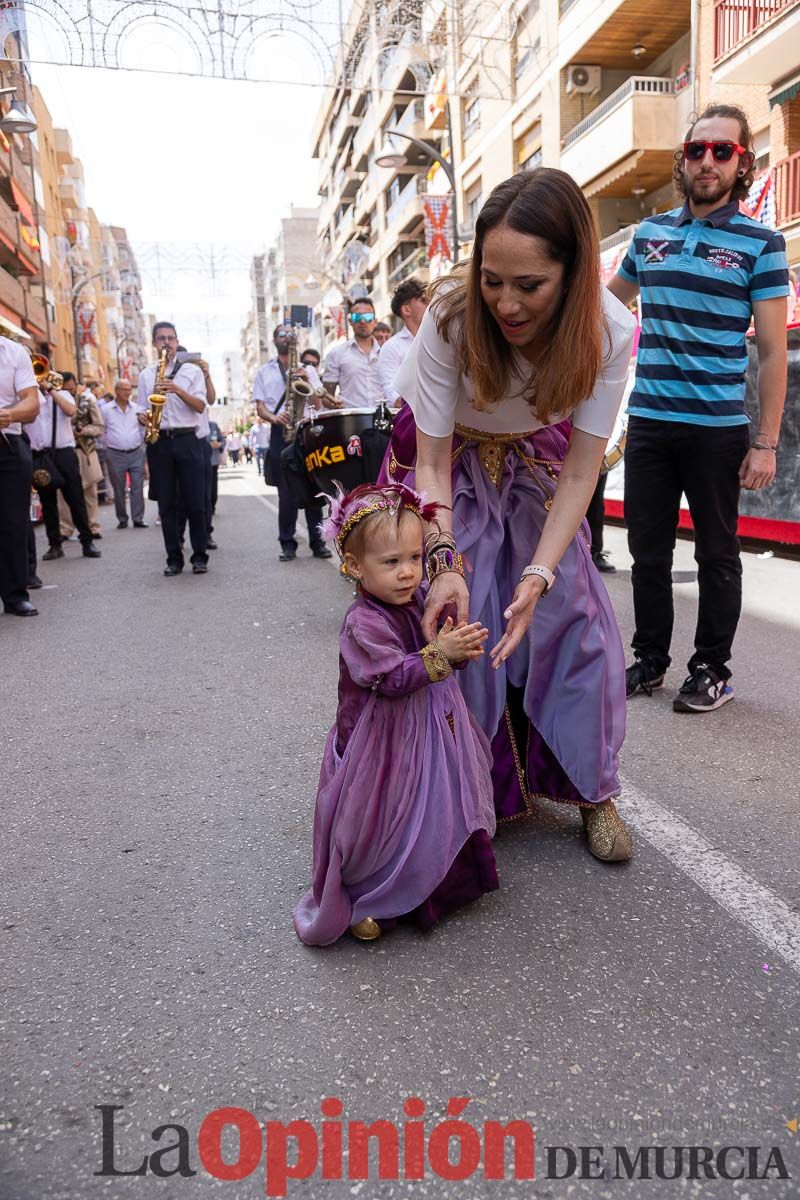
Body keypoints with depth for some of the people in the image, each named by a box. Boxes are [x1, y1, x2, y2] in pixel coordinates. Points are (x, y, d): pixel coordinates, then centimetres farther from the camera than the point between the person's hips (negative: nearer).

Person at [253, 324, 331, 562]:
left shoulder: (307, 369, 15)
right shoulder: (264, 371, 16)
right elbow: (260, 407, 7)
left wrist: (307, 382, -12)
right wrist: (274, 418, -13)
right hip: (280, 434, 0)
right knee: (286, 491, -3)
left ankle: (318, 542, 2)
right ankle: (287, 544, 1)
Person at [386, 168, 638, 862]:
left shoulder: (609, 332, -26)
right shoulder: (452, 316, -30)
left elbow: (580, 472, -24)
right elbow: (431, 461, -25)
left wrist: (540, 574, -36)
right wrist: (446, 563, -38)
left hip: (534, 465, 2)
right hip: (451, 461, -1)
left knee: (575, 617, -6)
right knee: (458, 624, -12)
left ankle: (591, 789, 13)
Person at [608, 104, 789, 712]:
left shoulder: (761, 244, -1)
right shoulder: (649, 233, 10)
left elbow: (773, 351, -5)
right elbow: (610, 297, 29)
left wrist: (766, 442, -11)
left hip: (718, 429, -3)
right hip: (648, 423, 4)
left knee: (717, 554, 6)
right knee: (648, 550, 9)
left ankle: (713, 671, 18)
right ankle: (650, 661, 23)